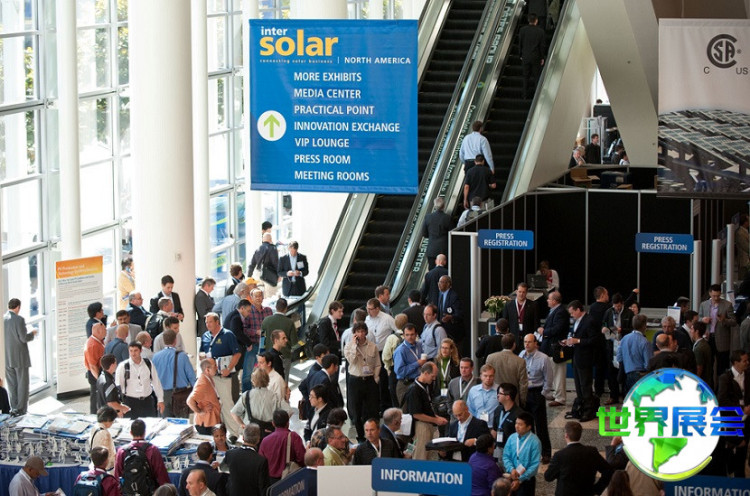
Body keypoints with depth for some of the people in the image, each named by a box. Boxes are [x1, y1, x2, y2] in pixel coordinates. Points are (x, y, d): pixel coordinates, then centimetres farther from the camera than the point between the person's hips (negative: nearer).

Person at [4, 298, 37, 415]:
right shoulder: (19, 320, -16)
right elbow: (24, 338, -17)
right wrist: (32, 333, 2)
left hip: (7, 357, 5)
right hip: (20, 357, -5)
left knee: (12, 384, 13)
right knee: (22, 384, 4)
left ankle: (14, 408, 14)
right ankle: (21, 409, 4)